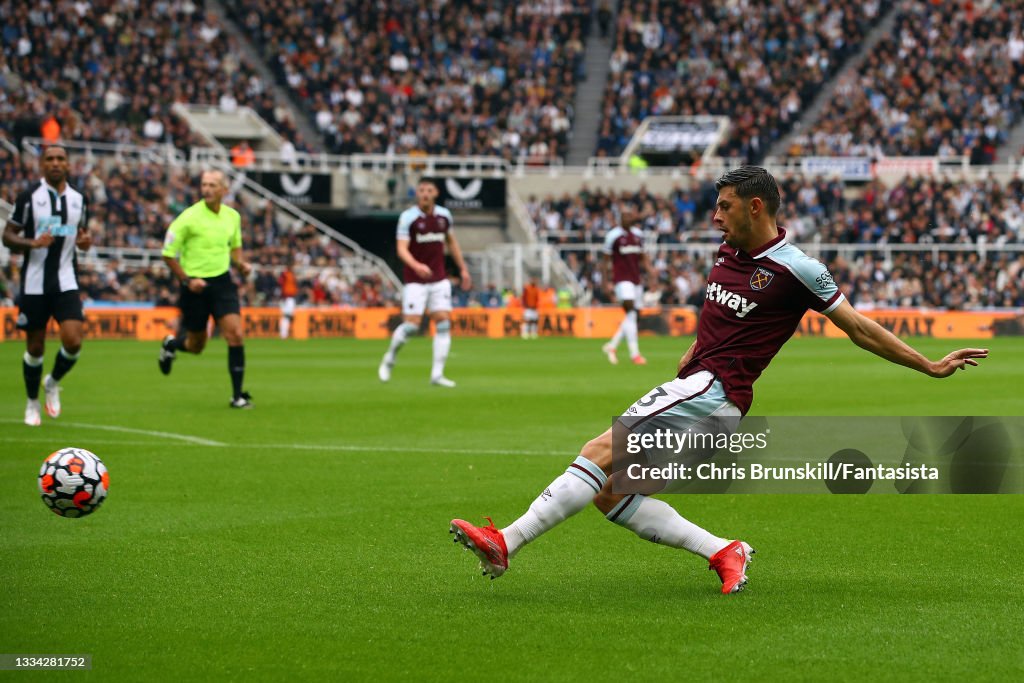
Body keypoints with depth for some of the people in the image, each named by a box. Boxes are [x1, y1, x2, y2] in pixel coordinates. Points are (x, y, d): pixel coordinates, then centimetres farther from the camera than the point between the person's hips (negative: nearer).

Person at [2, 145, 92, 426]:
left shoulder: (79, 199, 6)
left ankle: (53, 383, 16)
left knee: (73, 341, -14)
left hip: (66, 283, 2)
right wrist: (32, 243, -22)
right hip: (34, 283, -2)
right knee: (35, 347, 4)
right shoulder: (28, 197, -5)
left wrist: (85, 241, -4)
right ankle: (32, 403, 25)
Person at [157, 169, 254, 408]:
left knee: (235, 335, -13)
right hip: (195, 285, -3)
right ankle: (171, 344, 46)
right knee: (196, 345, 9)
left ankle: (238, 395, -7)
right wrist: (187, 280, -16)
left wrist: (241, 264, -1)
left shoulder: (232, 216, 1)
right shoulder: (189, 217, -13)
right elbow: (168, 254, -7)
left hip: (222, 281, 3)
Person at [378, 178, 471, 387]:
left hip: (439, 280, 4)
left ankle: (437, 374, -1)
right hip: (415, 281, -4)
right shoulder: (408, 217, -11)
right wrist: (416, 266, -38)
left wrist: (463, 269, 19)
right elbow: (402, 249, -20)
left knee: (444, 324, -5)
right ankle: (389, 359, 19)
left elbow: (452, 242, 20)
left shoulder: (444, 215, 4)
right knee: (411, 325, -8)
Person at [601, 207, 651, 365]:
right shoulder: (613, 235, -5)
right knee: (630, 313, -17)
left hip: (636, 279, 7)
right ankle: (634, 354, -19)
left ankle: (612, 346, 23)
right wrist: (605, 282, -2)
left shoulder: (638, 234, 13)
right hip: (622, 279, -7)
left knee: (631, 317, 7)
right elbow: (606, 259, 0)